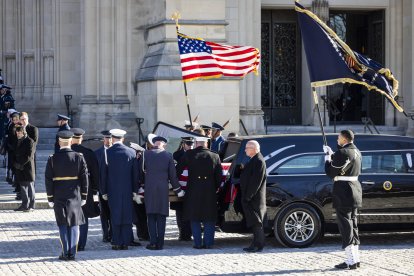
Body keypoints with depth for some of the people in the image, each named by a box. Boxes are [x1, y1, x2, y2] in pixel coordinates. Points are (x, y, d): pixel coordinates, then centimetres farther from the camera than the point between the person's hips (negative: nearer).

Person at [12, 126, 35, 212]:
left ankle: (31, 205, 0)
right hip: (19, 168, 8)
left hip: (27, 167, -7)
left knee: (29, 186, -4)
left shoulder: (29, 141, -8)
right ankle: (24, 205, 15)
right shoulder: (18, 141, 15)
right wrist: (15, 164, 4)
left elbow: (29, 156, -14)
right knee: (22, 186, 10)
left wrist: (20, 164, -14)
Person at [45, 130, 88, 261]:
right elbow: (84, 178, -2)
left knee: (63, 225, 7)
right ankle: (72, 253, 5)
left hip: (59, 197, -1)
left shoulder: (52, 159, -7)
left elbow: (48, 180, -6)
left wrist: (50, 198, 2)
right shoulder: (79, 157, -5)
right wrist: (84, 196, 6)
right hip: (75, 196, 1)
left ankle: (66, 253, 6)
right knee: (74, 224, 7)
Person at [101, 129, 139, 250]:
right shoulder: (131, 152, -1)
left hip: (113, 190, -1)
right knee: (127, 216, 6)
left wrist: (103, 191, 4)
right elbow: (135, 173, 2)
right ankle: (125, 242, 6)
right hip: (127, 190, 1)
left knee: (115, 217, 4)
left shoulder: (107, 153, -6)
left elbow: (103, 174, -3)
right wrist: (135, 190, 9)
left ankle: (117, 243, 3)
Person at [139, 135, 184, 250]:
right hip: (163, 189, 0)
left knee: (151, 217, 4)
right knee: (161, 217, 5)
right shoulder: (168, 155, 0)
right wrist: (178, 190, 12)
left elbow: (140, 171, 6)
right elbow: (172, 175, 3)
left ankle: (153, 242, -4)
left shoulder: (145, 154, -1)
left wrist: (140, 187, 20)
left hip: (149, 189, 0)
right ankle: (160, 243, 3)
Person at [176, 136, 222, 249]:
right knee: (209, 219, 9)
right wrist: (215, 188, 14)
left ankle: (198, 243, 5)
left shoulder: (189, 154, -3)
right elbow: (219, 176, 4)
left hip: (193, 191, -1)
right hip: (209, 192, 1)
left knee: (195, 219, 7)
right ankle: (208, 243, 7)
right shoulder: (215, 156, 1)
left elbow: (178, 170, -1)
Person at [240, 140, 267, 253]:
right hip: (250, 198, 10)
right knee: (253, 222, 12)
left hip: (254, 198, -10)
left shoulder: (259, 161, -16)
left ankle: (258, 245, -4)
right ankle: (256, 244, 16)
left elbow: (256, 181, -21)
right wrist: (246, 196, 16)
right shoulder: (254, 160, 16)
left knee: (256, 222, -6)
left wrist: (248, 196, -21)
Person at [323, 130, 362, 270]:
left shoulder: (342, 153, -18)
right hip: (355, 190, 9)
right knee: (352, 225, 15)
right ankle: (355, 259, 19)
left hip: (343, 192, -9)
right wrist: (332, 154, 13)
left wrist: (327, 157, -1)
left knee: (345, 226, -5)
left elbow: (331, 173, -14)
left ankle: (351, 262, -6)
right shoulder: (356, 152, 11)